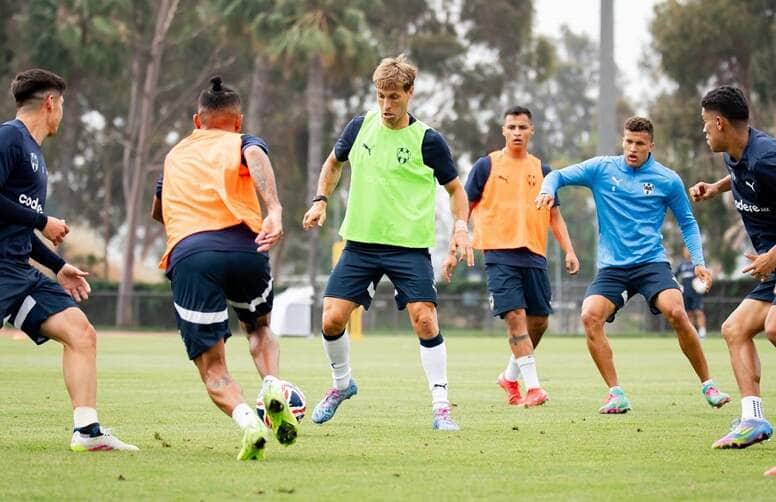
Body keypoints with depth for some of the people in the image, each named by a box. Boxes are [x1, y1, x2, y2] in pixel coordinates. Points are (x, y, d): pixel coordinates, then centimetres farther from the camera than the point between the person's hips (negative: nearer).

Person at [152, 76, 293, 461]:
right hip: (244, 247, 0)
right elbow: (257, 158, -7)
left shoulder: (174, 155, 31)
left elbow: (158, 212, 47)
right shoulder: (242, 143, 20)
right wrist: (275, 211, -23)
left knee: (212, 367, 5)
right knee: (259, 329, 29)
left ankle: (246, 420, -26)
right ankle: (272, 385, -2)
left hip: (187, 255, 1)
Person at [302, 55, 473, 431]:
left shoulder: (428, 141, -5)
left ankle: (441, 405, -5)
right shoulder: (360, 127, 3)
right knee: (332, 319, -4)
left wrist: (460, 227, -10)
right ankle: (342, 383, 24)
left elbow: (455, 188, 6)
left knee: (424, 319, -15)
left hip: (409, 247, -3)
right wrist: (320, 201, 8)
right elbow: (334, 163, 22)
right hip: (360, 243, 3)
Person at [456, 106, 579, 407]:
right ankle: (533, 388, -18)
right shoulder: (486, 166, 3)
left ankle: (510, 376, 26)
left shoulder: (541, 170, 14)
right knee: (515, 315, -16)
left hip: (534, 255, 4)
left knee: (539, 320, 4)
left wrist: (569, 251, 5)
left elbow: (554, 215, 17)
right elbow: (464, 209, 6)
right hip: (499, 254, -4)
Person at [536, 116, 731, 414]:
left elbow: (687, 223, 12)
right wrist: (547, 191, -15)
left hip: (651, 263, -2)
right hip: (612, 266, 2)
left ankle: (708, 386, -7)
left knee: (676, 313, -25)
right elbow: (558, 176, 8)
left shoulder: (668, 180, 2)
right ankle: (616, 395, -11)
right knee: (590, 317, -22)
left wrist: (698, 261, 0)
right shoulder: (601, 169, 4)